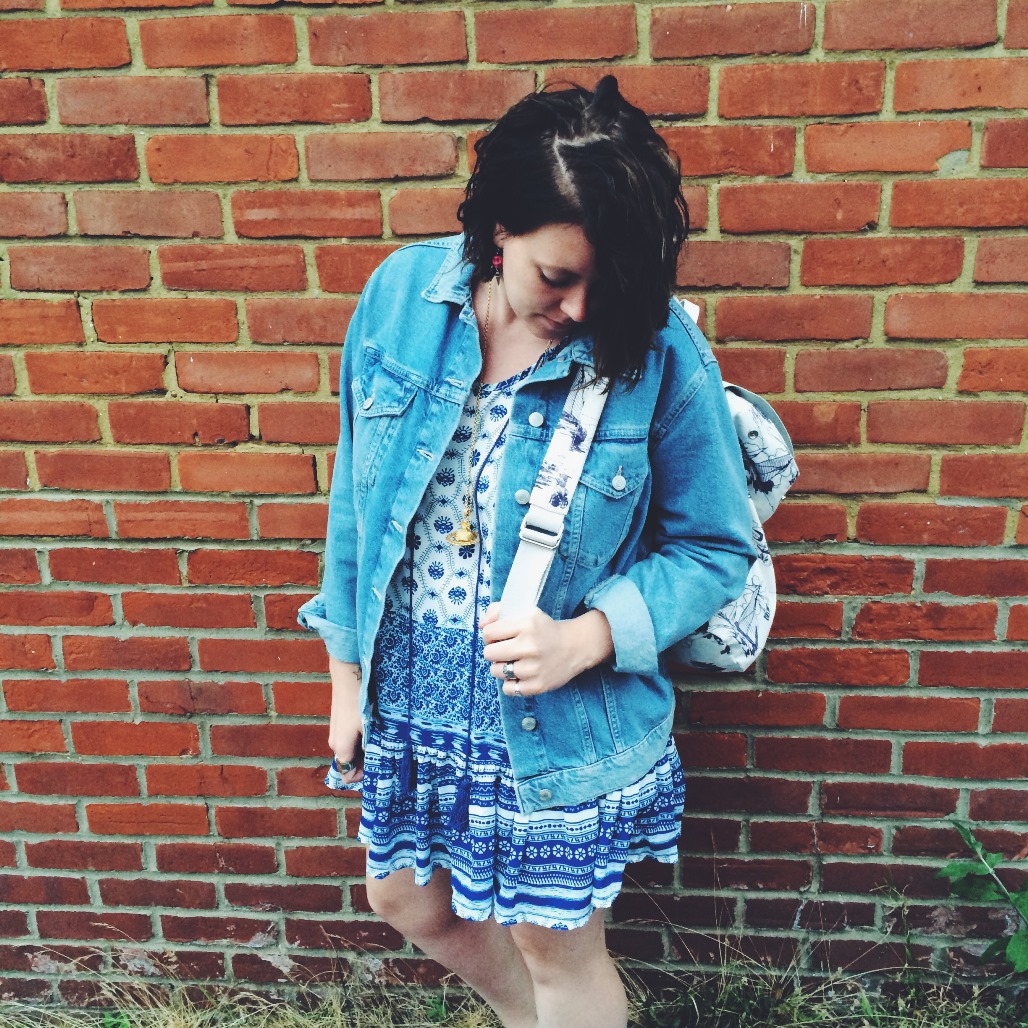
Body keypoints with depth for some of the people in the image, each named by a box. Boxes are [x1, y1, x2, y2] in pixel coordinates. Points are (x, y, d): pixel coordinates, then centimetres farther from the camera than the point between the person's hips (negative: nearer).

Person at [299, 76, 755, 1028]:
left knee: (557, 949, 16)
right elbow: (356, 497, 0)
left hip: (557, 724, -4)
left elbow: (715, 548, -9)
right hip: (410, 693, 5)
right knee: (407, 898, 26)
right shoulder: (402, 292, -9)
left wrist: (584, 639, -25)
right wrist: (347, 677, 6)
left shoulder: (661, 353, -19)